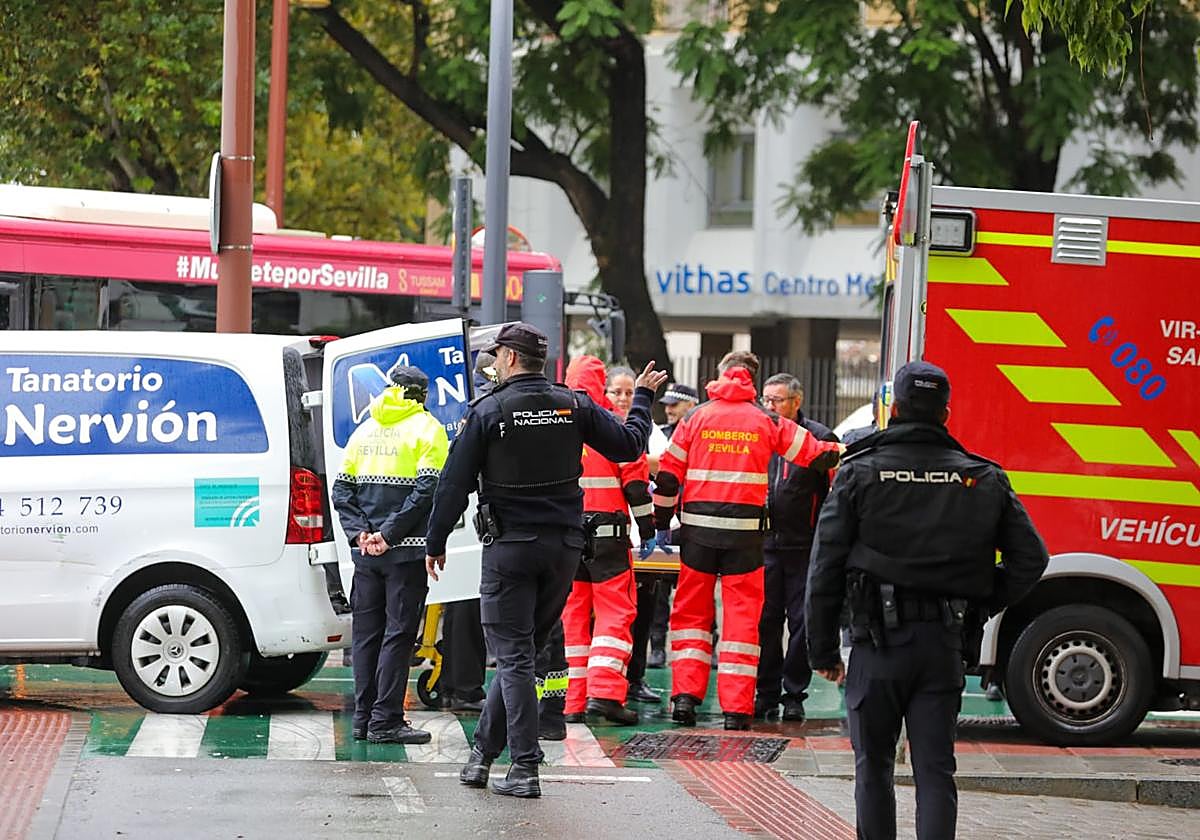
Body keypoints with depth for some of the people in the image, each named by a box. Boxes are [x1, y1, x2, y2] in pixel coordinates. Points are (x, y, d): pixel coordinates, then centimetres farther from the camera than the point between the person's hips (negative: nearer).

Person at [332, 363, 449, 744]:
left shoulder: (365, 430, 14)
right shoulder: (427, 429, -3)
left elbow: (341, 489, 11)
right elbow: (426, 489, -14)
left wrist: (360, 532, 1)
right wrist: (389, 534, -13)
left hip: (366, 551, 5)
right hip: (406, 551, -5)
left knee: (367, 633, 11)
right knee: (398, 634, -3)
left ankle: (364, 719, 12)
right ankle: (385, 721, -6)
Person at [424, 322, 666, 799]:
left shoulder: (488, 411, -8)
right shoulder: (574, 405, 2)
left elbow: (455, 483, -7)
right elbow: (629, 444, 7)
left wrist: (436, 543, 3)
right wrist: (642, 398, 25)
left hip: (509, 546, -4)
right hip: (564, 546, 4)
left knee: (515, 656, -2)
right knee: (520, 652, 14)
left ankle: (525, 769, -8)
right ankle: (483, 752, 18)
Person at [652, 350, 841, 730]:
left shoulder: (696, 417, 5)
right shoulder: (767, 421, 3)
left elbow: (669, 473, 5)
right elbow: (816, 454, 9)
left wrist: (662, 521, 15)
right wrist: (841, 450, 30)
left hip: (698, 528, 1)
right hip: (745, 531, -1)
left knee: (691, 612, 11)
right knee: (742, 617, 3)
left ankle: (685, 695, 1)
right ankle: (736, 709, -1)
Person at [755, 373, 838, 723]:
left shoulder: (819, 438, -3)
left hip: (805, 547, -4)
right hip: (765, 545, 4)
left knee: (801, 622, 1)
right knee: (766, 621, 5)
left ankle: (794, 694, 8)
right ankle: (767, 692, 12)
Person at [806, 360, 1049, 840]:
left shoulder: (861, 473, -2)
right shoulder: (984, 481, 5)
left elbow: (826, 568, -3)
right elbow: (1030, 559, 5)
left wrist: (823, 650, 4)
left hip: (879, 641, -2)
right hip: (944, 647, 2)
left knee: (873, 765, 11)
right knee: (935, 771, 3)